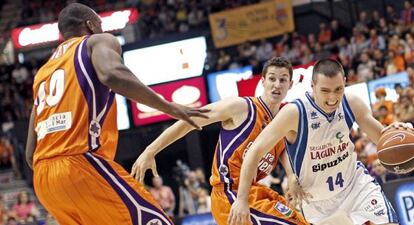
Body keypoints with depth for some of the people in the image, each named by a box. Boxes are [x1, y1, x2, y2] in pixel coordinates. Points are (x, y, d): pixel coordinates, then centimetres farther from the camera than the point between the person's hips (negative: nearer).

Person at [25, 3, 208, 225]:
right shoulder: (99, 41, 10)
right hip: (82, 164, -7)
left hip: (43, 176, 7)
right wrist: (169, 107, -11)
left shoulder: (43, 71, 28)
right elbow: (113, 75, -17)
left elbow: (30, 153, 23)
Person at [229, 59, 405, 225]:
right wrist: (242, 200, -30)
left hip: (353, 180, 2)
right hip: (314, 194, -2)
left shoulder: (352, 104, -16)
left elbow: (381, 137, -3)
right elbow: (256, 151, -26)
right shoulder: (294, 113, -29)